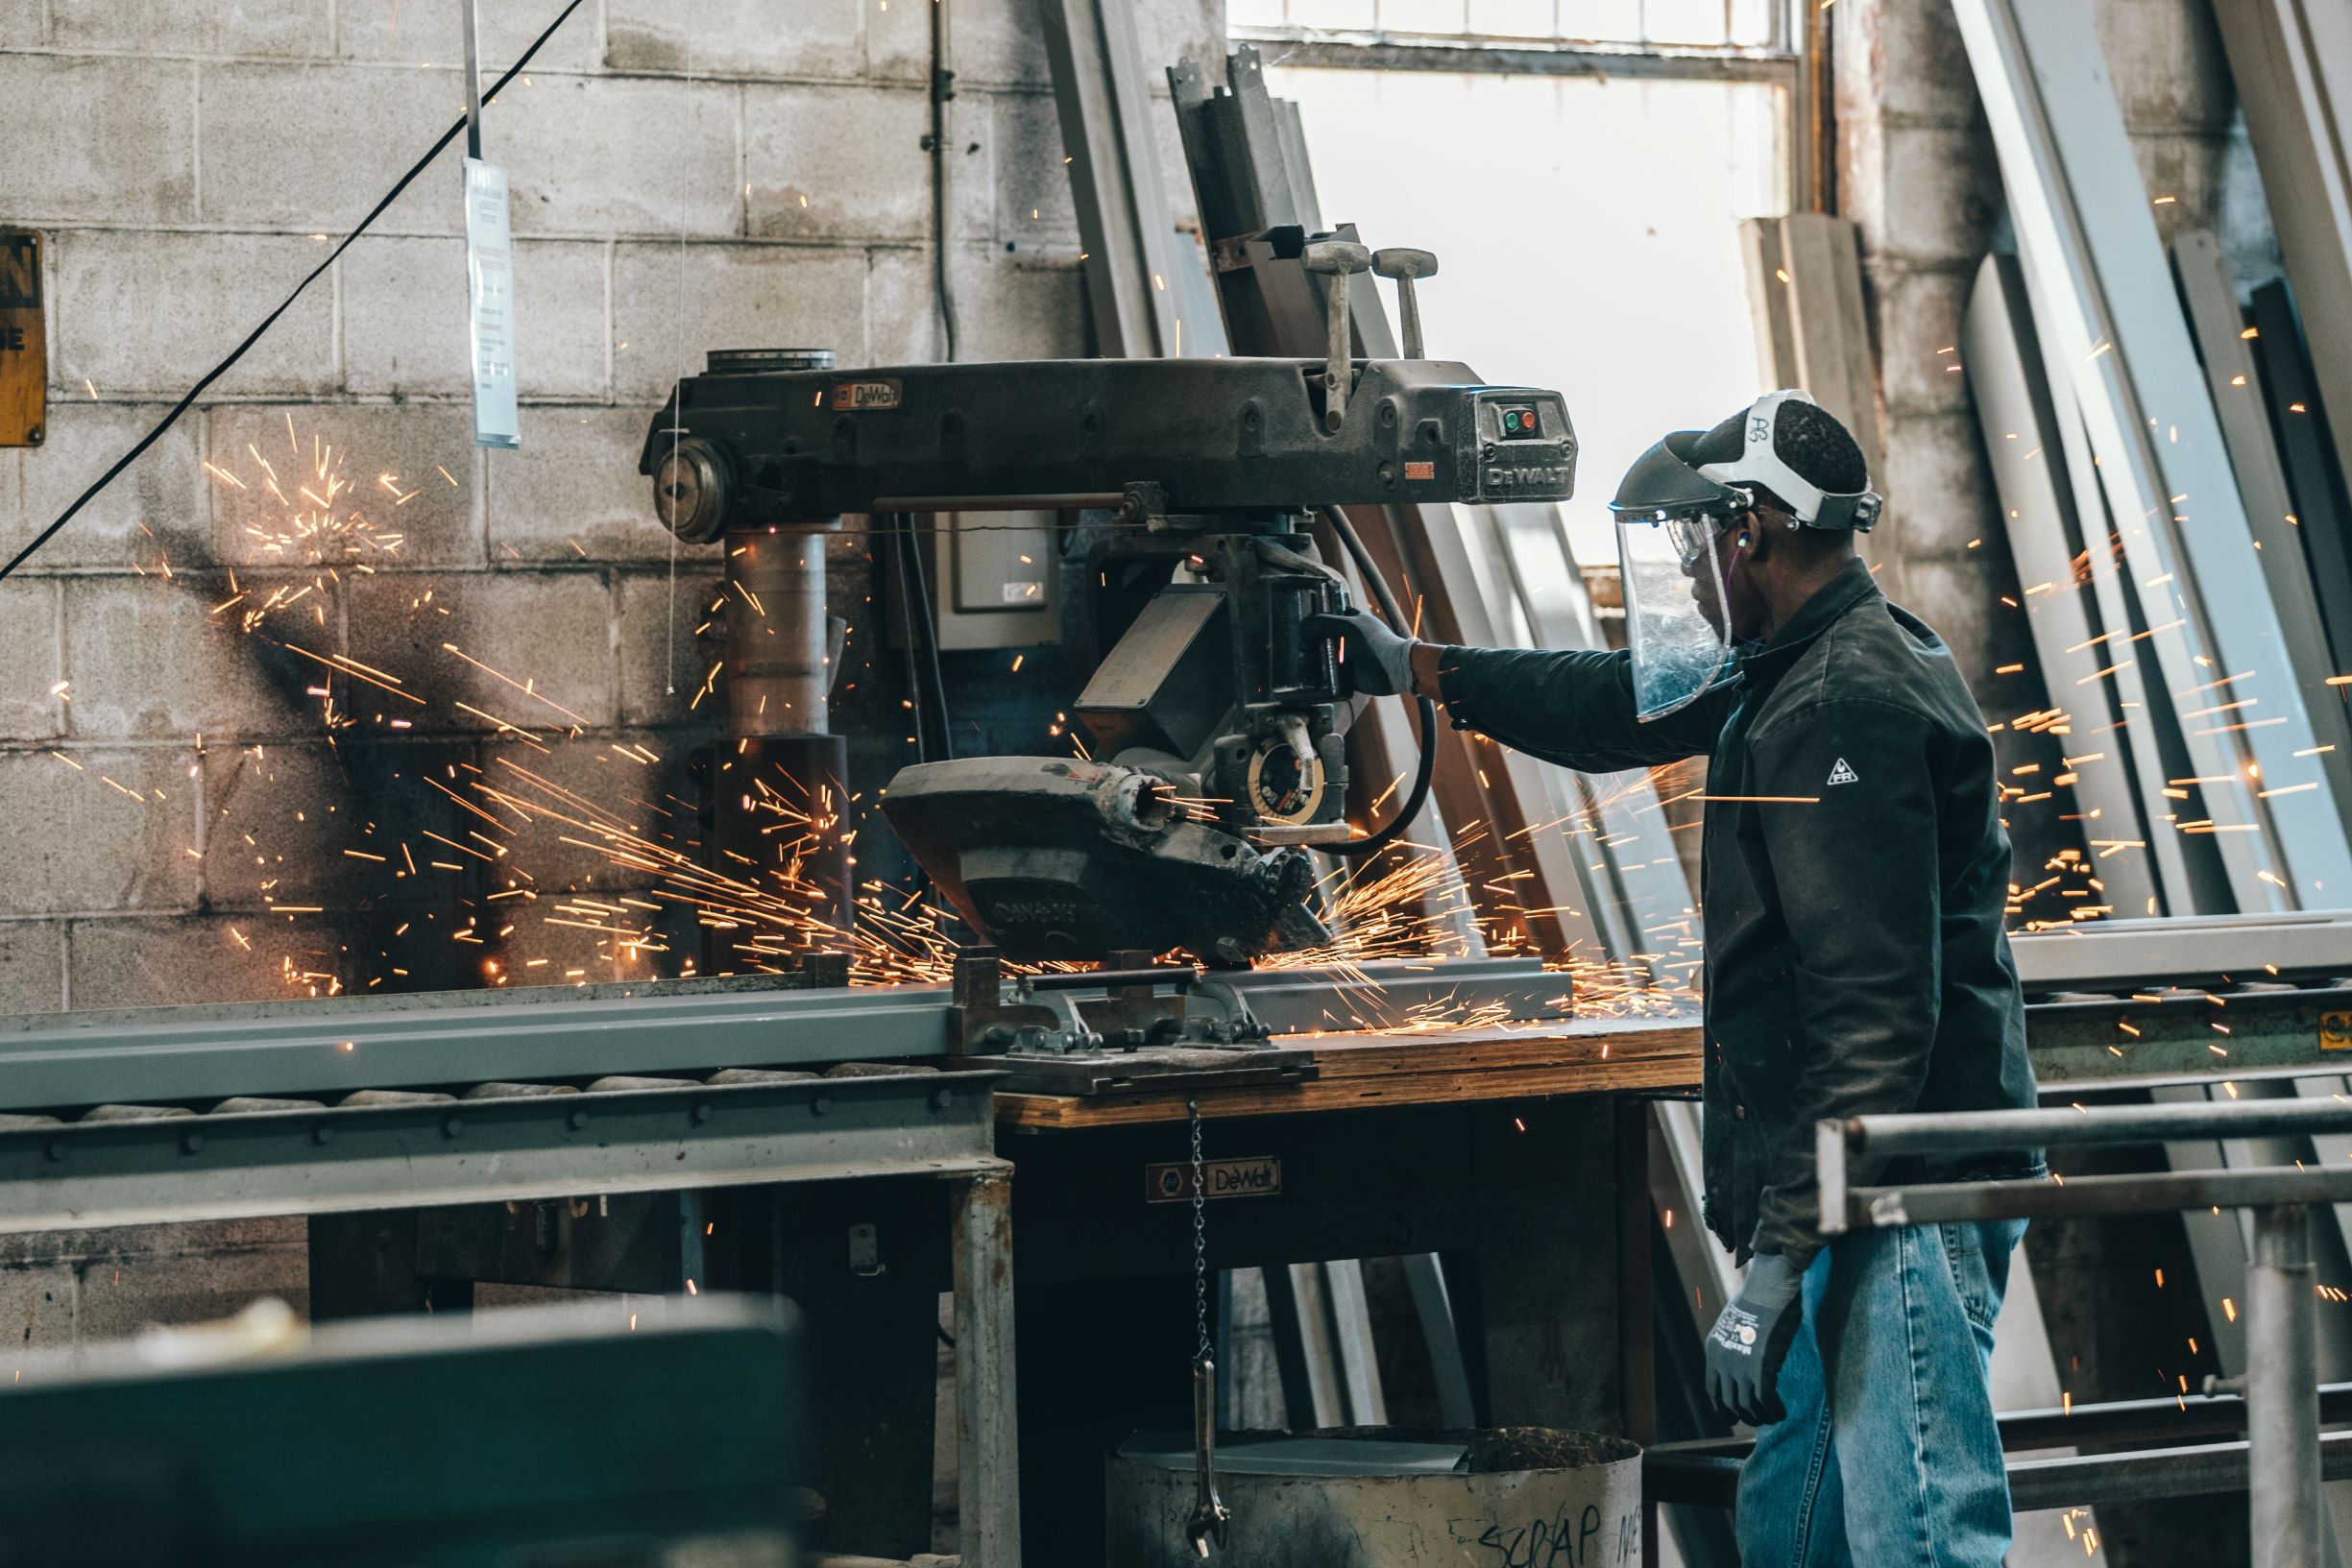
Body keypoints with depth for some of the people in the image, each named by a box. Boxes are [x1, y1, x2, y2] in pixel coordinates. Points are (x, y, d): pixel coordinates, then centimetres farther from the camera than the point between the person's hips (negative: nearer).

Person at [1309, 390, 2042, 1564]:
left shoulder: (1846, 707, -16)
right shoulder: (1802, 675, 17)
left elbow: (1873, 1015, -23)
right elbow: (1625, 706, 35)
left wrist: (1776, 1261, -25)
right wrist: (1419, 669, 39)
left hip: (1904, 1197, -11)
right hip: (1858, 1198, 11)